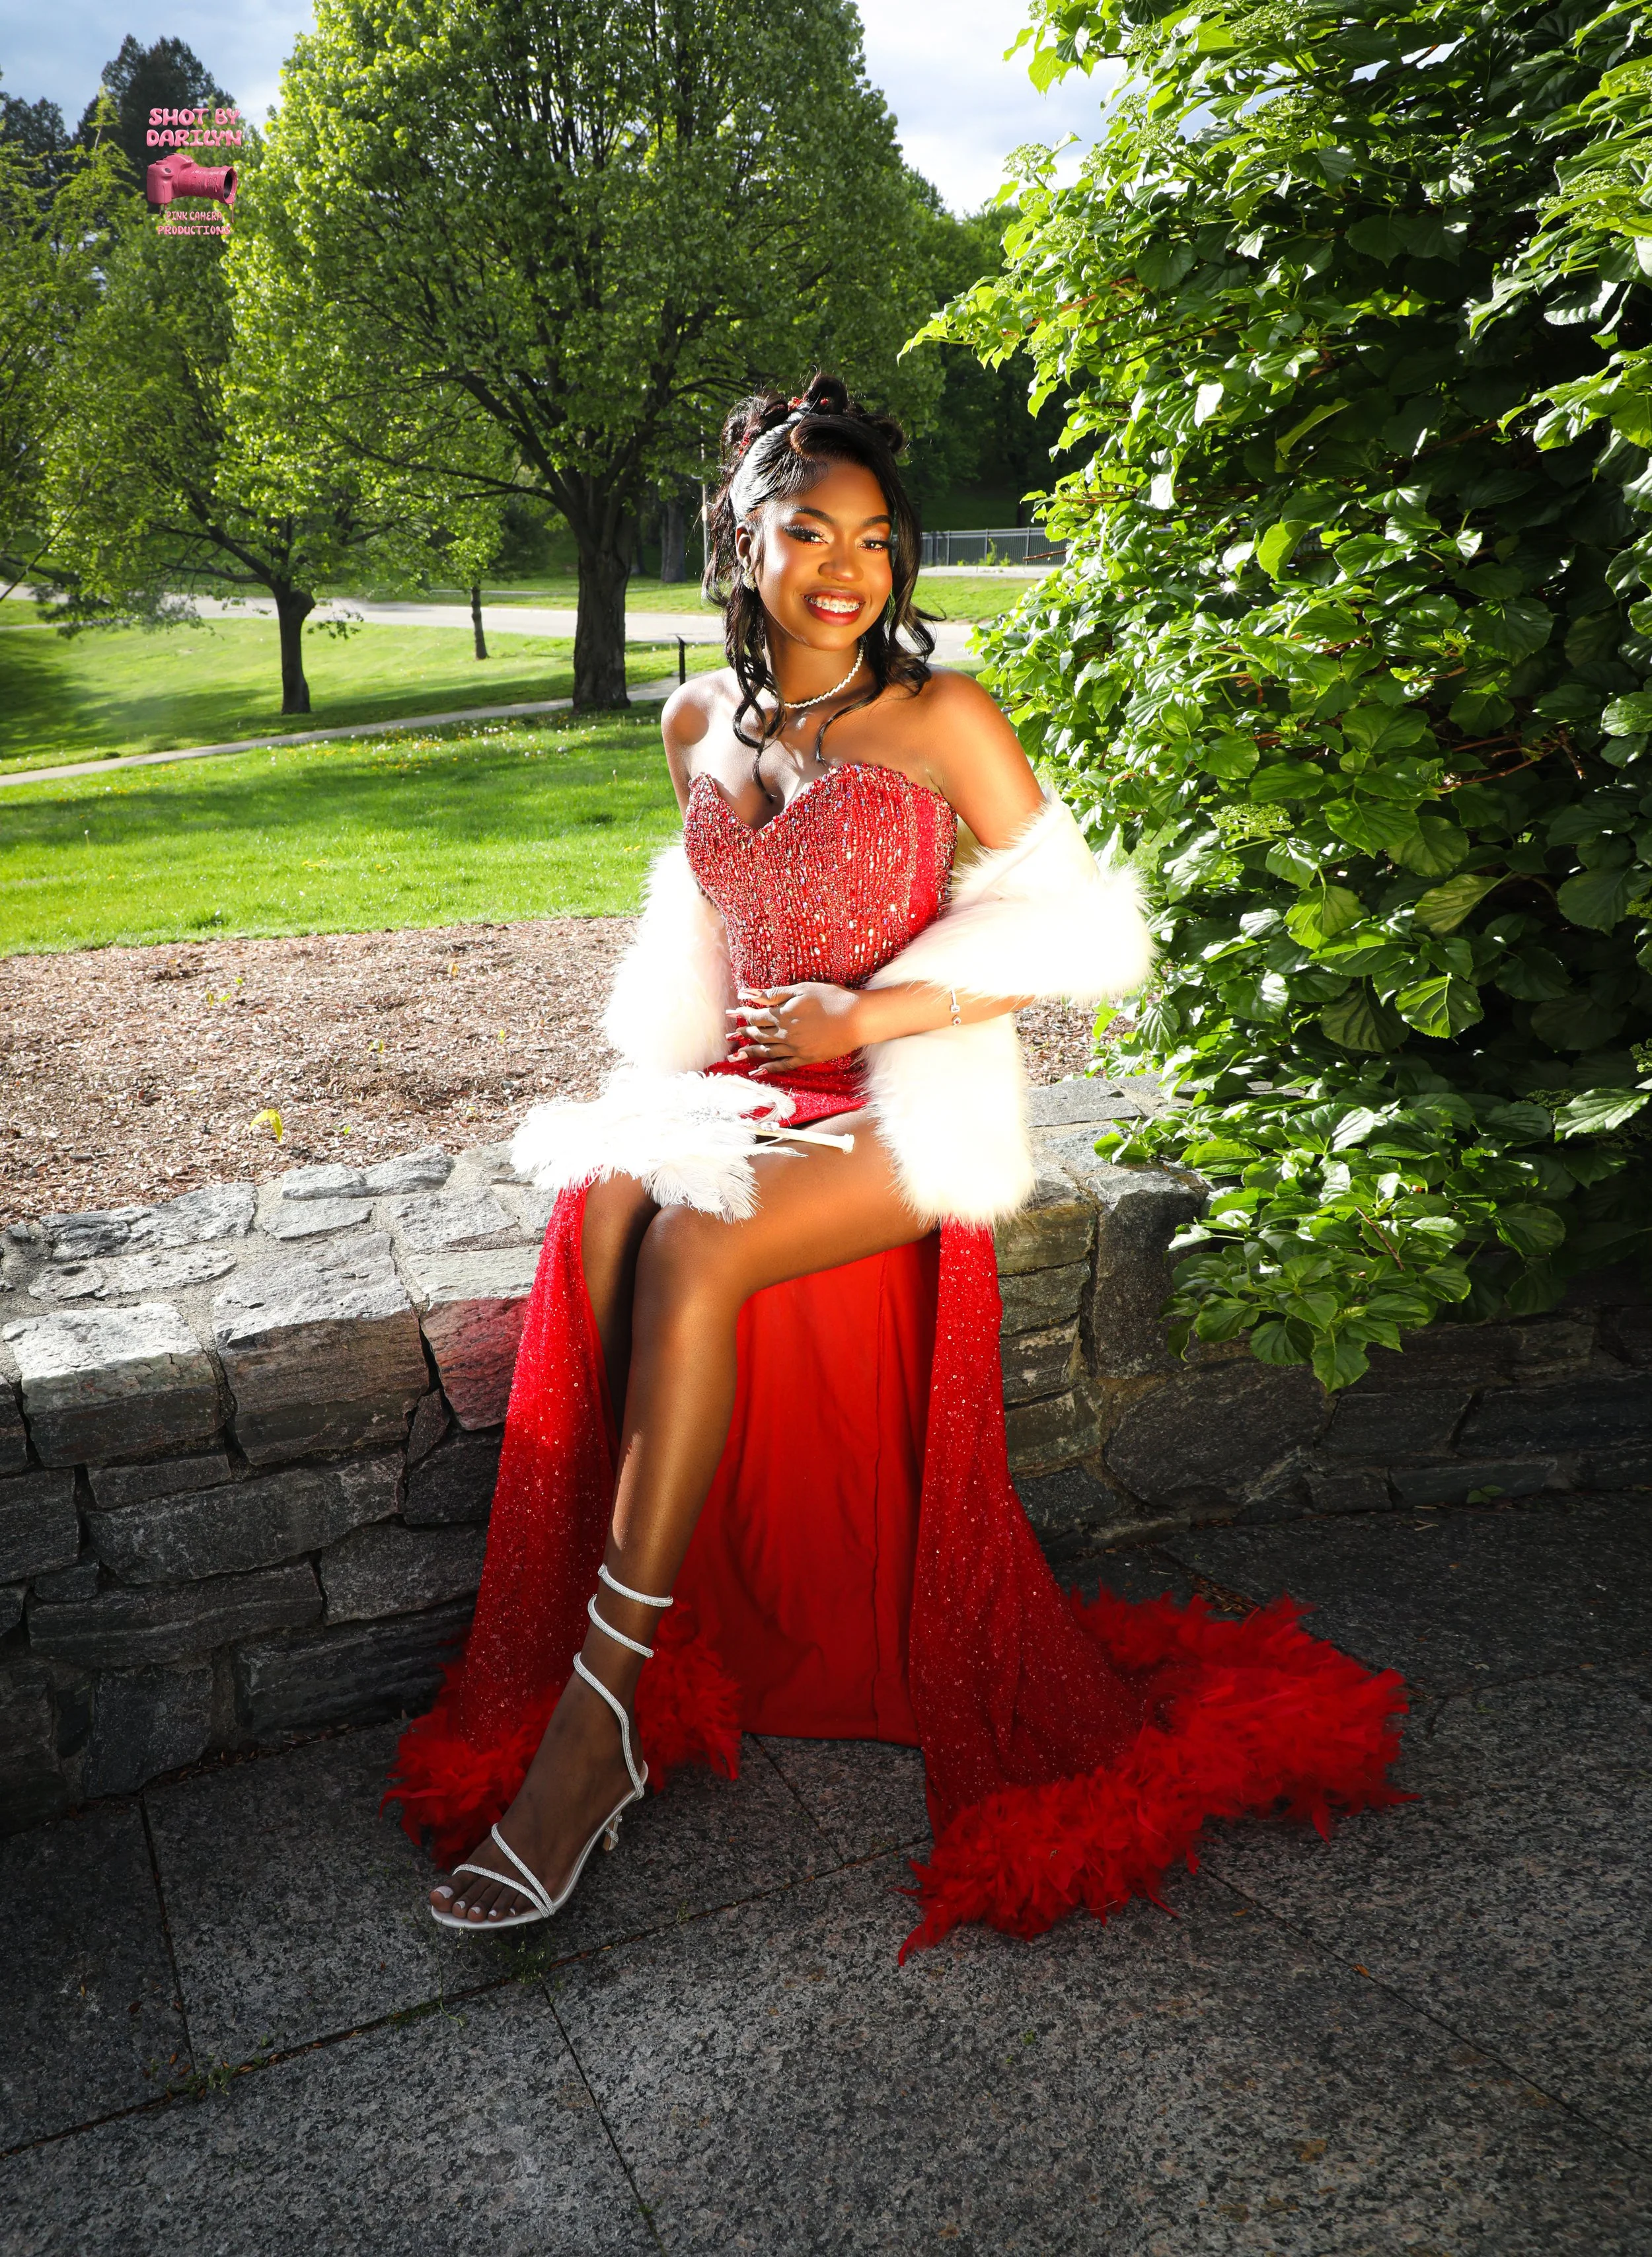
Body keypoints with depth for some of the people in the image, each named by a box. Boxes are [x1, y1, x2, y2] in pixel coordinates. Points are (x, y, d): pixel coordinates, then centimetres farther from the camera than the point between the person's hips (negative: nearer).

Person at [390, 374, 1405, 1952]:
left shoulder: (940, 722, -3)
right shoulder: (701, 726, 14)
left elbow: (1079, 930, -5)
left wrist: (863, 1012, -12)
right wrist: (668, 1067, 10)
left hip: (901, 1113, -5)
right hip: (747, 1086, 5)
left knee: (693, 1241, -32)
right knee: (604, 1209, -27)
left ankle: (597, 1712, -23)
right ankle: (661, 1669, -20)